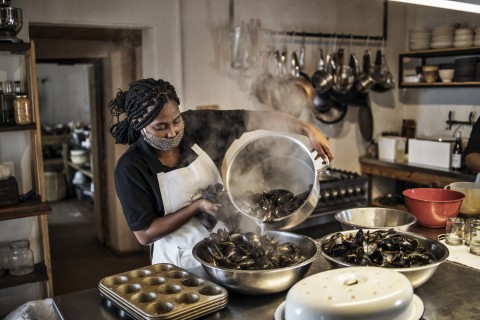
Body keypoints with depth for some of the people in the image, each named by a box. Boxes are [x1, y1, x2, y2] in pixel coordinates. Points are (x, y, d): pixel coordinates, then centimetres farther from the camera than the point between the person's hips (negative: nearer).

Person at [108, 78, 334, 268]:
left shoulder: (196, 125, -8)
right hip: (180, 265, -2)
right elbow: (145, 234, -13)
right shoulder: (131, 168, -15)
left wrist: (307, 130, -17)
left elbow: (253, 120, -8)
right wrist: (196, 206, -19)